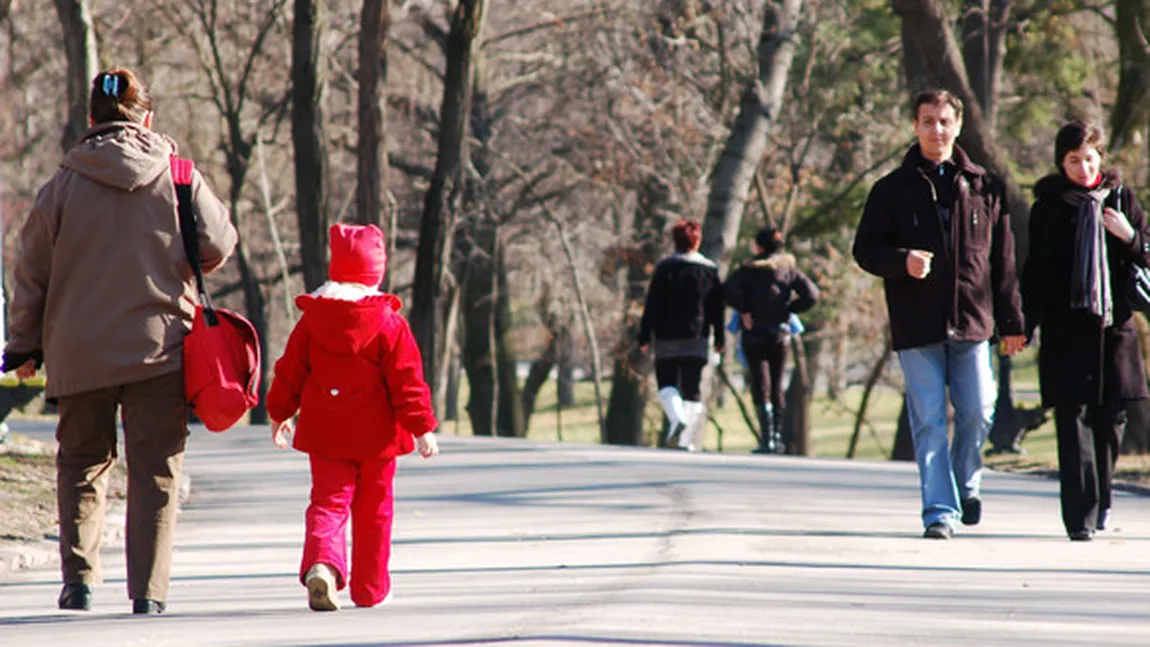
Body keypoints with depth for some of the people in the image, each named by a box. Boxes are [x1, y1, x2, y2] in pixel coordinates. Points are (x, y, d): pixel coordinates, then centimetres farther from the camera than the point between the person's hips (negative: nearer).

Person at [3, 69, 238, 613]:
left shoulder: (63, 185, 0)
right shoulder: (177, 175, -2)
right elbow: (218, 245, 2)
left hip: (79, 356, 1)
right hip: (159, 345, -1)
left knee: (82, 463, 14)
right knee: (155, 469, 3)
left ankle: (79, 577, 5)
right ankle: (148, 589, -3)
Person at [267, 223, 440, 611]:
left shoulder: (311, 320, 1)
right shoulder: (389, 324, -7)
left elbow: (290, 371, 9)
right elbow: (407, 380, -9)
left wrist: (279, 413, 23)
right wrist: (422, 427, -4)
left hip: (326, 434, 1)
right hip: (376, 434, -1)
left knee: (328, 502, 2)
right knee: (374, 510, 10)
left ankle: (322, 563, -26)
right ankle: (370, 589, 16)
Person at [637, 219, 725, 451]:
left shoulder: (665, 268, -5)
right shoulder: (709, 269, 5)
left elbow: (652, 305, -6)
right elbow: (717, 308, 9)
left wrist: (645, 336, -2)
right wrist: (719, 338, 16)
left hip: (667, 337, -2)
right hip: (697, 337, 2)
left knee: (666, 382, 9)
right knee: (691, 387, 5)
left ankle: (677, 417, -18)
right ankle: (689, 439, 0)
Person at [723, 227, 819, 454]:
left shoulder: (749, 269, -4)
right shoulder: (788, 269, 5)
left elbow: (729, 289, -20)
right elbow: (811, 295, -2)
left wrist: (744, 311, -9)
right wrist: (788, 310, 5)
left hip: (755, 333, -3)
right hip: (780, 334, 3)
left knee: (760, 387, -4)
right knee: (776, 387, 13)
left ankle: (767, 439, -12)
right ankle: (777, 438, 13)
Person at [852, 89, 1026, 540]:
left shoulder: (985, 188, 10)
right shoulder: (892, 189, 5)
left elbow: (1003, 260, 12)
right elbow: (865, 249, 5)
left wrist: (1011, 321, 9)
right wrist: (902, 261, -17)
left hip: (972, 320, 1)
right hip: (916, 326, -1)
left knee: (978, 413, 0)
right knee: (929, 422, -4)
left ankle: (966, 484, 26)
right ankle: (939, 510, -1)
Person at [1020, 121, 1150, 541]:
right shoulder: (1048, 207, 4)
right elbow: (1035, 272, 7)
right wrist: (1025, 324, -1)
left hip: (1114, 327, 2)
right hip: (1066, 329, -2)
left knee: (1111, 418, 5)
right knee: (1073, 419, -10)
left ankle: (1099, 501, 27)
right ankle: (1081, 517, -12)